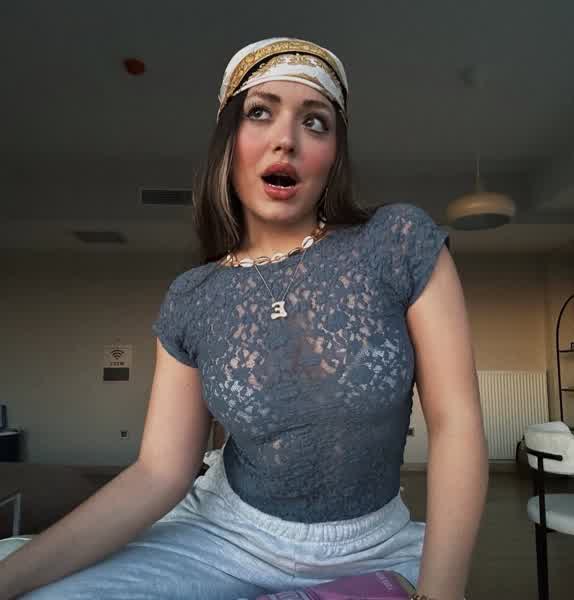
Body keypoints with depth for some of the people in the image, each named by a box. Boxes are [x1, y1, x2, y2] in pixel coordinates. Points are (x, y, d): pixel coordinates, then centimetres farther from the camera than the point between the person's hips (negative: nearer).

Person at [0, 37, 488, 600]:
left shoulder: (402, 240, -14)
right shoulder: (192, 300, -7)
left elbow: (456, 422, -14)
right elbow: (159, 473, -7)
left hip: (376, 548, 1)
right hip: (228, 535, 1)